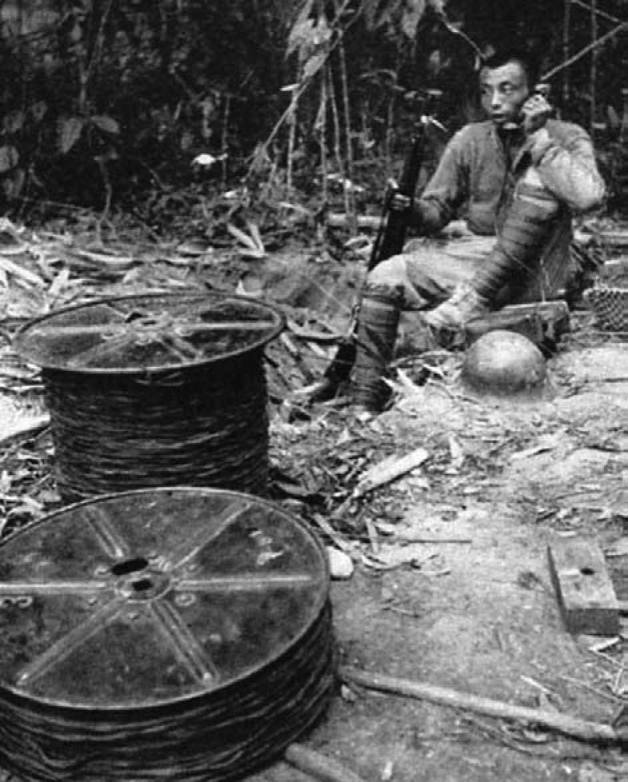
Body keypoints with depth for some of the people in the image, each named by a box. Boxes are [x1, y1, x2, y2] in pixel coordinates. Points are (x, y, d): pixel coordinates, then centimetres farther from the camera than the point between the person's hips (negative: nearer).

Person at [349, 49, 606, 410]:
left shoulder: (566, 137, -7)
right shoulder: (470, 140, 3)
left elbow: (589, 198, -28)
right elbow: (438, 210, 3)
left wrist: (538, 139, -23)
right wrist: (413, 211, -21)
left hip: (531, 271, -3)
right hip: (476, 254, 4)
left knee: (539, 179, -29)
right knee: (384, 278, -15)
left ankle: (470, 302, -28)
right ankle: (364, 401, -11)